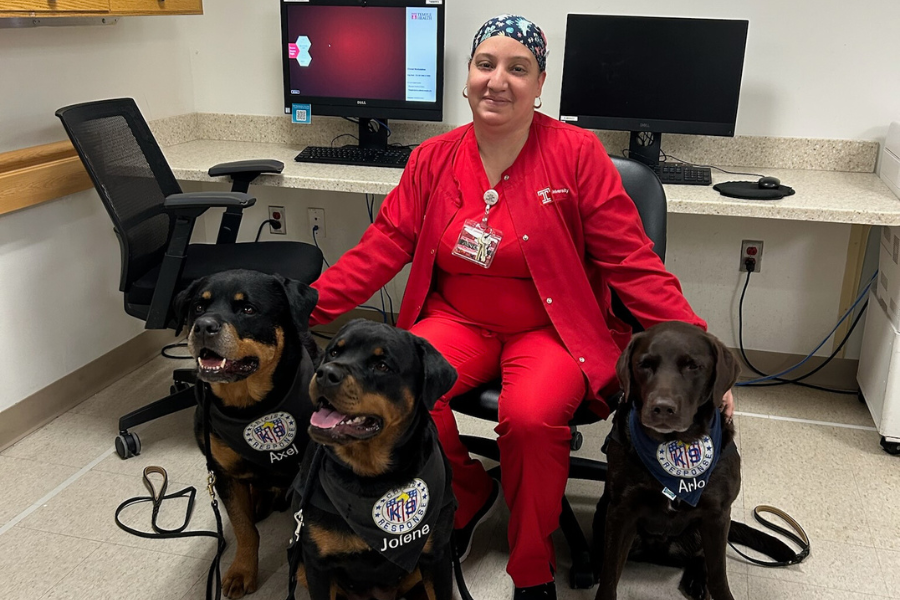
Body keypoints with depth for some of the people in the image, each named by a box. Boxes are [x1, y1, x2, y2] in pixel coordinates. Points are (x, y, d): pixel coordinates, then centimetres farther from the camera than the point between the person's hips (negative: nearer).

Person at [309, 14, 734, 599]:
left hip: (553, 328, -3)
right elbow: (380, 248, 1)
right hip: (459, 320, 4)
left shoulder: (576, 154, -9)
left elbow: (632, 262, -10)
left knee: (532, 416, -32)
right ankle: (468, 495, 9)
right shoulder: (434, 158, 2)